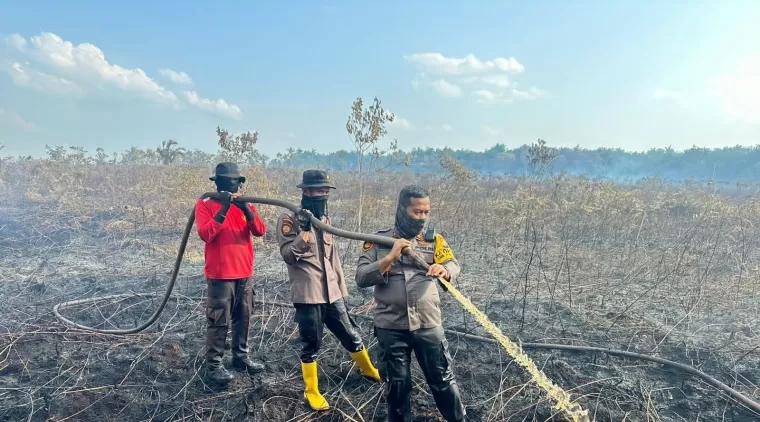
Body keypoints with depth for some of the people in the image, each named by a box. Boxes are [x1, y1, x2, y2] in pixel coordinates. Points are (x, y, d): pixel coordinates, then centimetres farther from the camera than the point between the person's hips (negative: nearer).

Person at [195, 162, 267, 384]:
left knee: (243, 319, 14)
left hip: (245, 273, 5)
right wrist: (223, 210, -24)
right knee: (218, 322, -1)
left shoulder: (245, 205, 9)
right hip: (220, 275, -5)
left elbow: (260, 231, -5)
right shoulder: (205, 205, -4)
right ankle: (213, 365, 9)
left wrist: (246, 209, -19)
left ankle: (240, 357, 27)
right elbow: (205, 234, -18)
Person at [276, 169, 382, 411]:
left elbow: (333, 256, 13)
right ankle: (311, 391, 24)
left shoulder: (324, 219, 12)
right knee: (311, 345, 5)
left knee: (350, 336, 17)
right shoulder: (289, 219, -9)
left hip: (331, 293, 6)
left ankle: (368, 369, 39)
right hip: (308, 295, -6)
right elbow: (287, 255, -17)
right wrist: (304, 232, -26)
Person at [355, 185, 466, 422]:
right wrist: (390, 258, -20)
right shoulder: (378, 241, -1)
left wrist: (443, 269, -32)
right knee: (397, 385, 15)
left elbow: (454, 266, -9)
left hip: (428, 325, 1)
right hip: (390, 328, -1)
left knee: (443, 380, 13)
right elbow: (361, 278, -9)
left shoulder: (433, 239, 3)